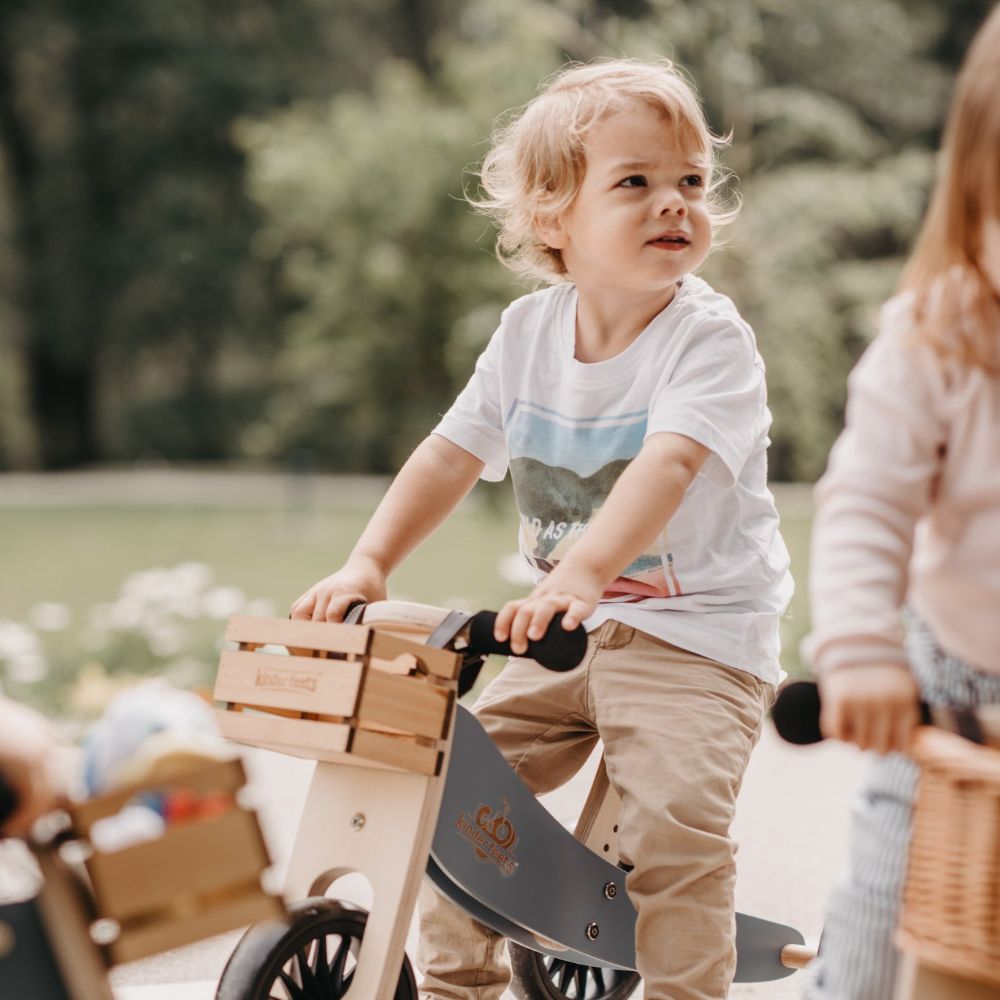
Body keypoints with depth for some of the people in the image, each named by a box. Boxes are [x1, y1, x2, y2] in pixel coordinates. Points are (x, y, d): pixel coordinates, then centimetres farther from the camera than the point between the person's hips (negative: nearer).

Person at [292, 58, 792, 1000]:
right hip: (571, 630, 6)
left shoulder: (710, 338, -16)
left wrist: (581, 572, -47)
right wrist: (368, 562, -10)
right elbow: (451, 453, 3)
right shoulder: (529, 330, 2)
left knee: (673, 821, -24)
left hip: (698, 634, -5)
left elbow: (667, 464, -32)